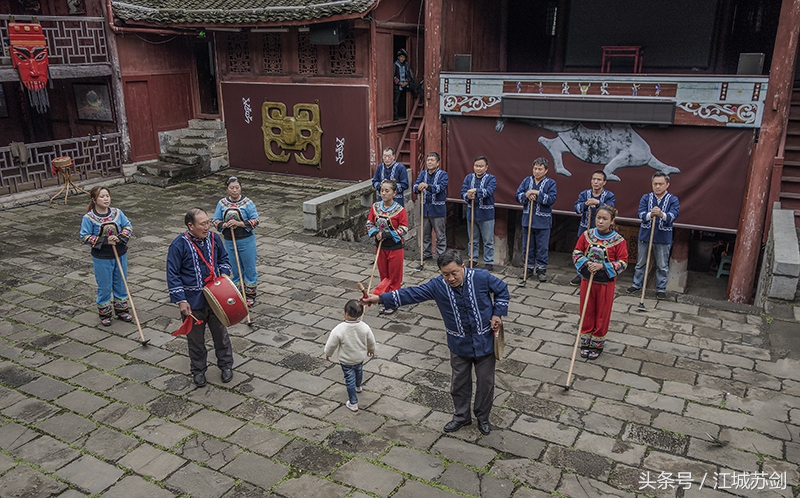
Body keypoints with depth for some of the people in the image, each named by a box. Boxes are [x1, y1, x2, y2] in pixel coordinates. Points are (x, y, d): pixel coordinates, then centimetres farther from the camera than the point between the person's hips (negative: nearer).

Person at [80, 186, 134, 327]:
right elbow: (85, 237, -11)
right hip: (101, 258, -3)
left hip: (120, 255, 3)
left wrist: (120, 238, -15)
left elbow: (128, 227, 3)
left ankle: (121, 310, 32)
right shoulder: (88, 218, -12)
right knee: (104, 286, 8)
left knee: (121, 283, 15)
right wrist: (104, 241, -21)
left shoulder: (117, 213, -3)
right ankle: (105, 314, 25)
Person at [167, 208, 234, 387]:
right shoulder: (179, 245, -16)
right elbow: (173, 275, -12)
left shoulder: (213, 238, -3)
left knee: (221, 333, 14)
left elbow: (223, 258, 15)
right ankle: (198, 370, 31)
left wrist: (224, 273, -4)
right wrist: (181, 301, -15)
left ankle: (226, 365, 33)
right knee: (196, 338, 12)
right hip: (193, 301, -3)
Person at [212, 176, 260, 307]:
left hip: (246, 241, -3)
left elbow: (255, 221, -11)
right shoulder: (222, 203, 2)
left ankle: (250, 294, 20)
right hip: (229, 241, 3)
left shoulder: (248, 203, -8)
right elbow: (216, 221, 5)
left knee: (249, 267, 5)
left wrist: (239, 223, -21)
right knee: (234, 269, 14)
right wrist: (224, 225, -17)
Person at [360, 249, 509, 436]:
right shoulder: (437, 286, -15)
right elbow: (412, 293, -11)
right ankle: (462, 416, 40)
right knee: (459, 382, 16)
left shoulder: (481, 277, -20)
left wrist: (497, 314, -10)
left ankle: (483, 418, 37)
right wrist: (380, 298, -15)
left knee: (485, 382, 13)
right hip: (459, 344, 2)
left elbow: (502, 289, -3)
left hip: (485, 341, -1)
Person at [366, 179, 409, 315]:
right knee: (383, 276, 16)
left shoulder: (400, 210, -16)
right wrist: (375, 233, -17)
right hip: (380, 247, 5)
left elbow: (403, 230, -16)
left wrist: (386, 234, -23)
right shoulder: (375, 207, -2)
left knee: (394, 277, 8)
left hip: (395, 248, -4)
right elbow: (369, 223, 4)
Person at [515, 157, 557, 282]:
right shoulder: (527, 181, 7)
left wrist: (538, 194, -21)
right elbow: (518, 195, 3)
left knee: (542, 247, 3)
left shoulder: (550, 183, -3)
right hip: (527, 219, 4)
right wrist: (526, 195, -16)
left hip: (543, 221, -3)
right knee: (527, 246, 12)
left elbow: (552, 199, -14)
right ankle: (529, 267, 24)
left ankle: (541, 269, 14)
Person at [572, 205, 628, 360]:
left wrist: (603, 266, -22)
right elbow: (576, 253, 2)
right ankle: (585, 342, 27)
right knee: (587, 312, 13)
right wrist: (586, 263, -16)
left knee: (602, 314, 10)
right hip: (587, 279, 3)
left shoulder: (618, 240, -12)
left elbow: (623, 263, -11)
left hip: (606, 282, -2)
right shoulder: (587, 235, -4)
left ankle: (597, 344, 25)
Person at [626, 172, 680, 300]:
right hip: (645, 235, 2)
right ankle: (637, 285, 28)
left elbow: (673, 215, -20)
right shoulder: (646, 198, 0)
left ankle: (661, 289, 20)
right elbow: (641, 214, -13)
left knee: (662, 265, 7)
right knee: (640, 263, 13)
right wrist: (650, 215, -36)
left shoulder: (673, 200, -4)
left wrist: (661, 214, -41)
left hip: (663, 237, -2)